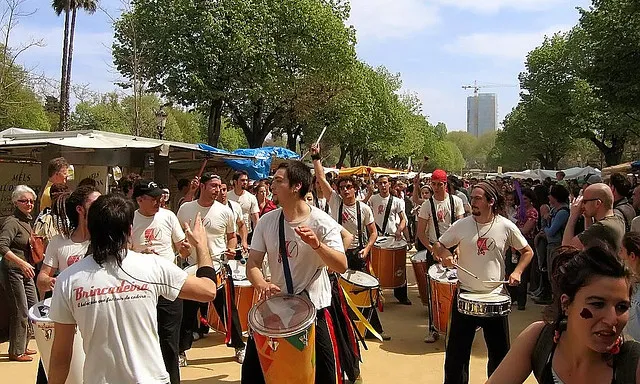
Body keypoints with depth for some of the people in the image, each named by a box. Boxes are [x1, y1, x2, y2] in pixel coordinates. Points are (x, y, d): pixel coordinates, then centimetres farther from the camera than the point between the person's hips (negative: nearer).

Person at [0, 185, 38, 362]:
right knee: (20, 312, -4)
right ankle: (16, 352, 9)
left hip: (25, 271, 9)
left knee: (33, 306, 13)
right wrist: (21, 263, -30)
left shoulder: (28, 220, 12)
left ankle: (23, 346, 27)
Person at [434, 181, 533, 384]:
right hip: (465, 295, 0)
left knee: (500, 351, 15)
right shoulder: (462, 225, -5)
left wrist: (517, 271, -8)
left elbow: (527, 251, 8)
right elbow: (438, 246, 4)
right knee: (457, 350, 8)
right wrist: (445, 255, -18)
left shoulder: (506, 227, -6)